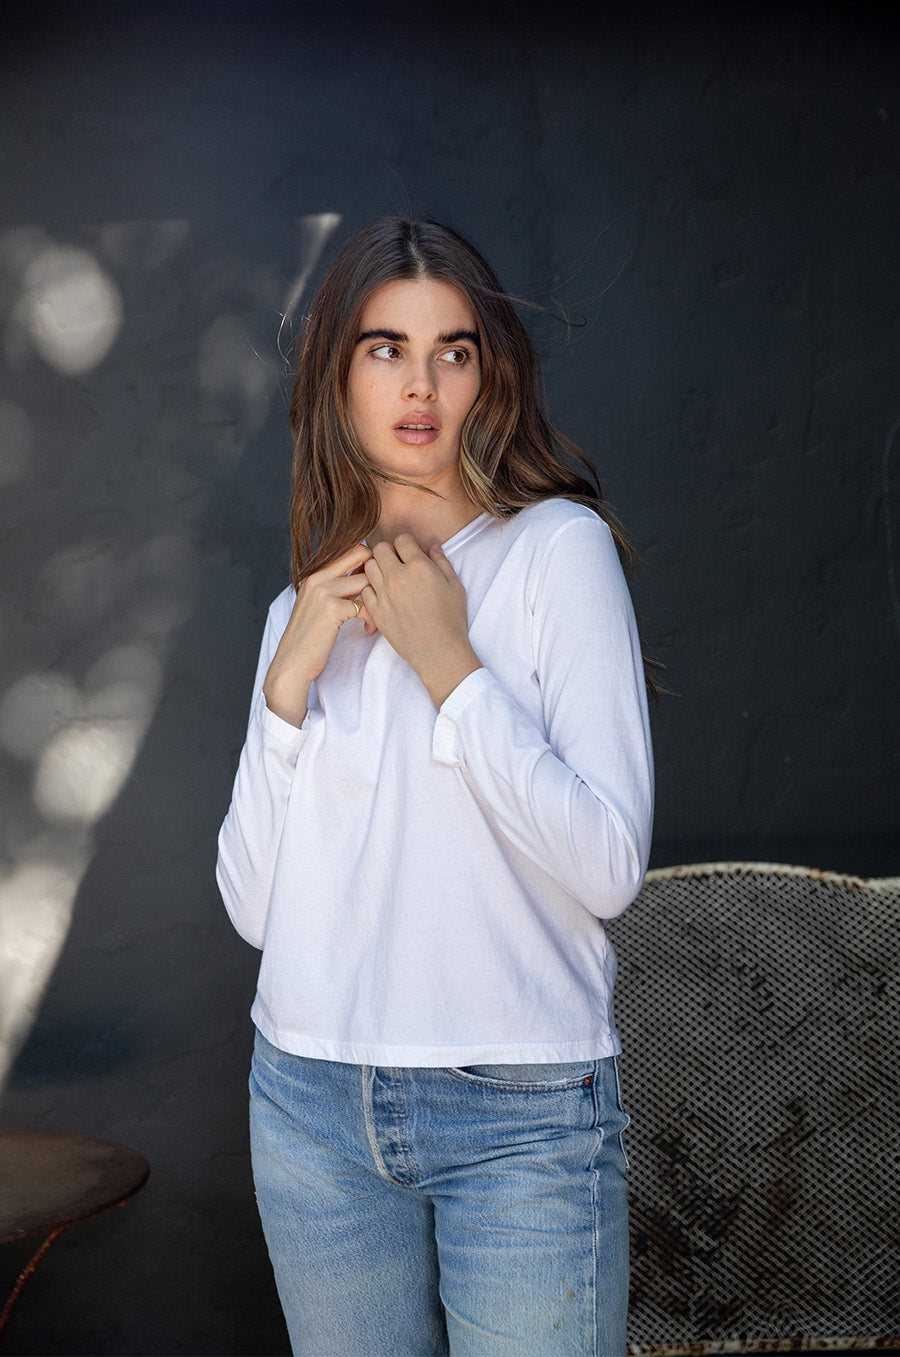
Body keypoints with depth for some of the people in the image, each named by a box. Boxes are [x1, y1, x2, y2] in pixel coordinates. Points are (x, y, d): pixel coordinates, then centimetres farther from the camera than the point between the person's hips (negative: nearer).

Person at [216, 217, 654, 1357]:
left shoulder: (557, 545, -6)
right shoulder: (306, 607, 9)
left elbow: (610, 868, -14)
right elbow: (253, 904, 2)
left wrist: (448, 662, -16)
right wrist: (290, 682, -7)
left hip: (523, 1116, -4)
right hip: (312, 1101, 5)